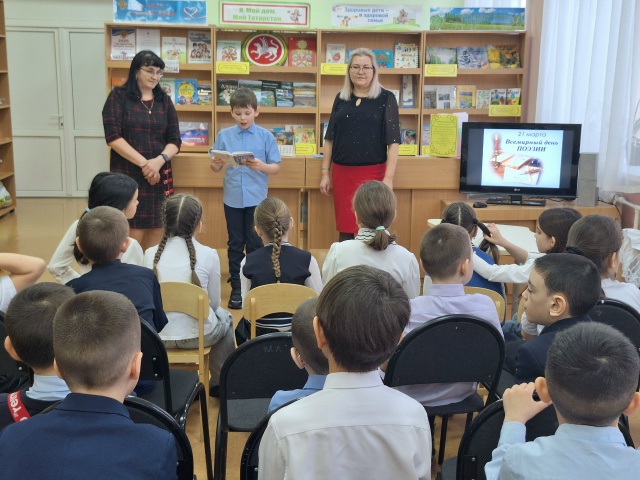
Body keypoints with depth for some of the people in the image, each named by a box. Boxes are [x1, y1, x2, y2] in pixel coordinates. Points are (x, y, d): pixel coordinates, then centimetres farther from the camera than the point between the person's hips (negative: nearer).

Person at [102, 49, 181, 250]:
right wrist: (144, 163, -16)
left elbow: (175, 141, 6)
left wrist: (159, 161, -14)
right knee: (132, 241, -5)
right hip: (127, 175, -4)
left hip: (160, 176, 4)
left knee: (157, 237, 4)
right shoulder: (119, 96, 0)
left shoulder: (164, 100, 11)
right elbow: (113, 136, -10)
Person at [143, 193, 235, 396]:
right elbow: (214, 303, -4)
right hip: (197, 335, -3)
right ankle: (220, 383, 40)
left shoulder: (150, 254, -6)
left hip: (159, 335, 3)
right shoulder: (208, 255, -13)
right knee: (225, 318, 31)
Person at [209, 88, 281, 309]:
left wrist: (262, 166, -24)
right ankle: (236, 287, 18)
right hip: (233, 198, 2)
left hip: (256, 198, -2)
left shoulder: (265, 136, -3)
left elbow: (276, 167, -4)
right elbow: (216, 168, 3)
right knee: (235, 244, 9)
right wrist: (215, 164, -20)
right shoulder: (224, 135, 2)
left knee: (255, 244, 6)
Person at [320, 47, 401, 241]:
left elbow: (393, 141, -6)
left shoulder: (386, 98, -2)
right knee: (344, 226, 8)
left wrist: (388, 177, -13)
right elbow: (330, 138, 12)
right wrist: (325, 173, 7)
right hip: (341, 172, 3)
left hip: (373, 172, -3)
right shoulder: (341, 98, 9)